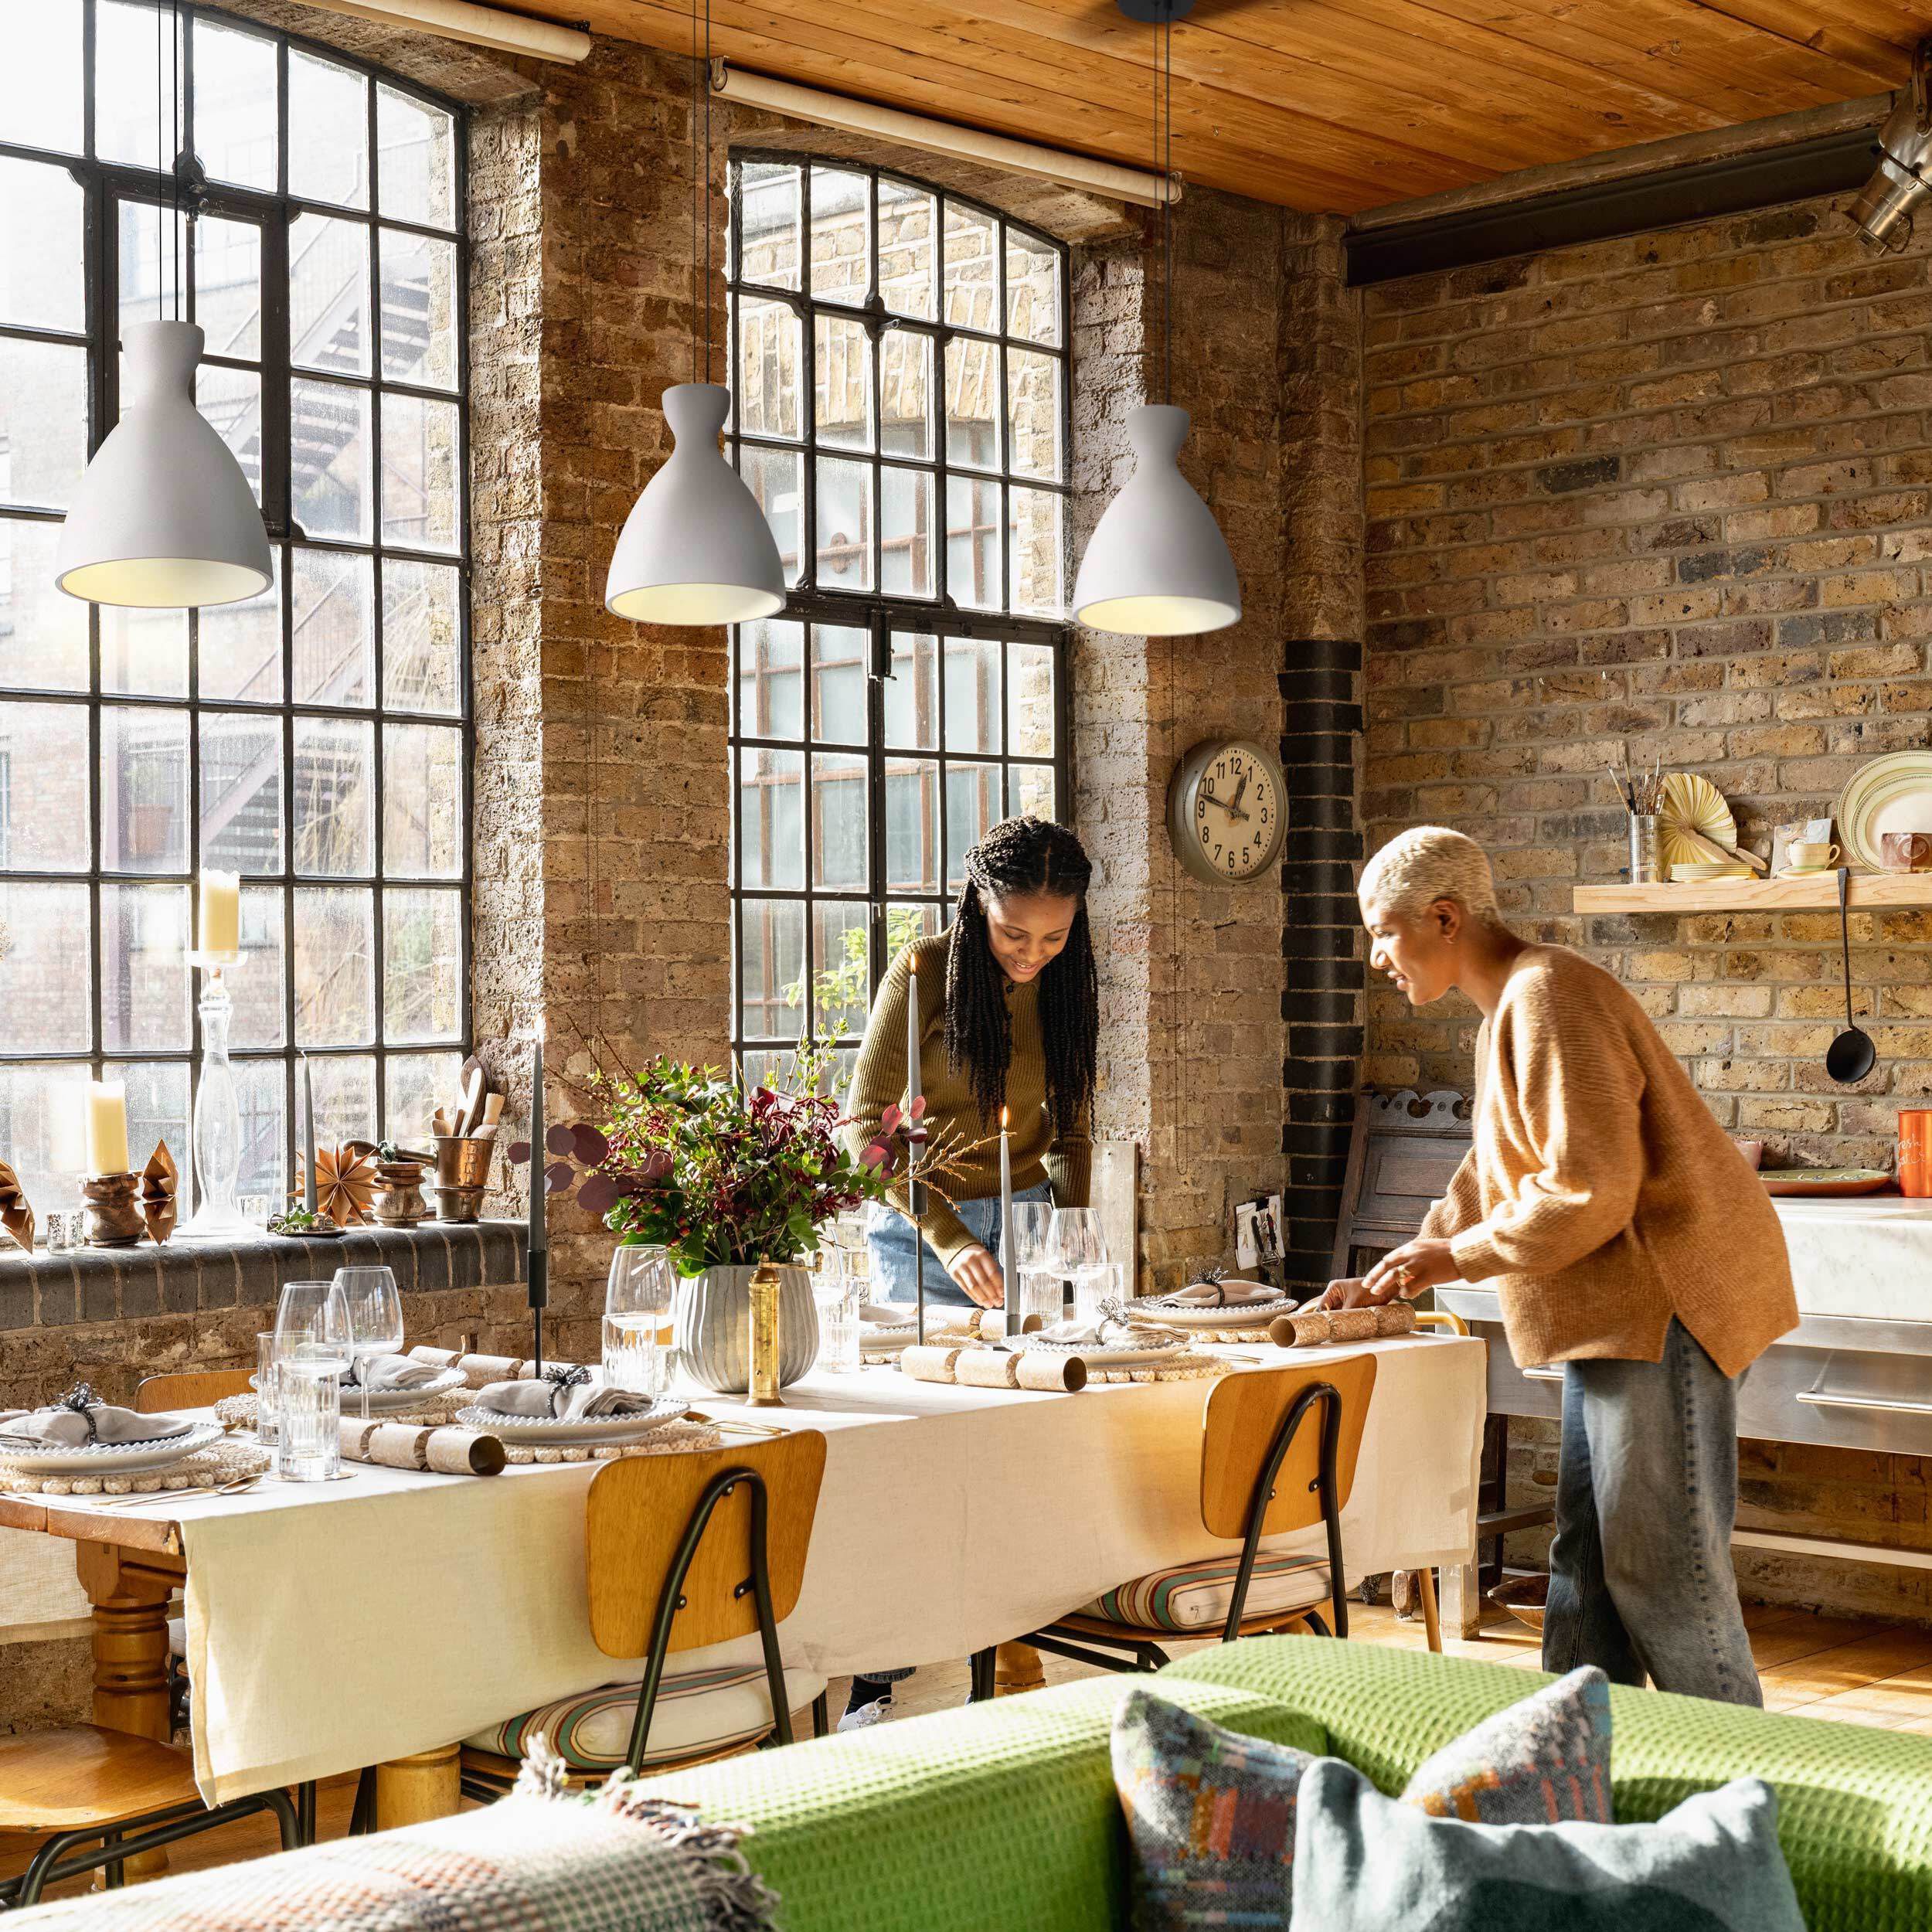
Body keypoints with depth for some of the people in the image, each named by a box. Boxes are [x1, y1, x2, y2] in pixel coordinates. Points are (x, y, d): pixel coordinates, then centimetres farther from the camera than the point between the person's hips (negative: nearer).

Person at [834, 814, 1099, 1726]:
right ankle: (874, 1676, -4)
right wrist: (949, 1239, -20)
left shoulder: (1069, 989, 3)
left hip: (1025, 1216, 4)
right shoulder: (924, 975, -11)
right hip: (923, 1224, -4)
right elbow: (866, 1123, -11)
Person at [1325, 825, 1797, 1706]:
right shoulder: (1507, 1009, 17)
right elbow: (1491, 1177, 27)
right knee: (1588, 1558, 14)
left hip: (1666, 1301, -11)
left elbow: (1592, 1189, -24)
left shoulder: (1548, 996, -17)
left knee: (1660, 1565, -7)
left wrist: (1459, 1257, -14)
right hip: (1618, 1314, 11)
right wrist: (1393, 1278, 19)